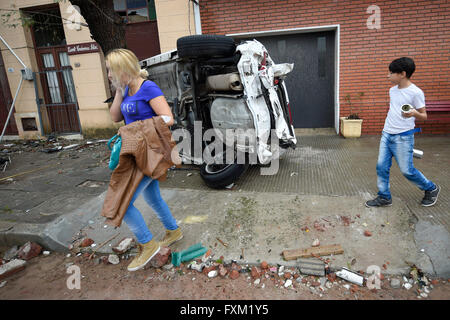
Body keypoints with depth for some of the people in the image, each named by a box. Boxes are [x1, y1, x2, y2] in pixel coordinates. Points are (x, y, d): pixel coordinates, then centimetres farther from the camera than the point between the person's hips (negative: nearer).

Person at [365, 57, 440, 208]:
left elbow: (424, 116, -8)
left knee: (407, 170, 1)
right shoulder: (392, 90, 9)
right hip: (387, 134, 7)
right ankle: (384, 197, 15)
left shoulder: (416, 92, -12)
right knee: (381, 166, 4)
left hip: (403, 137, -7)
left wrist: (414, 113, -30)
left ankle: (431, 189, 26)